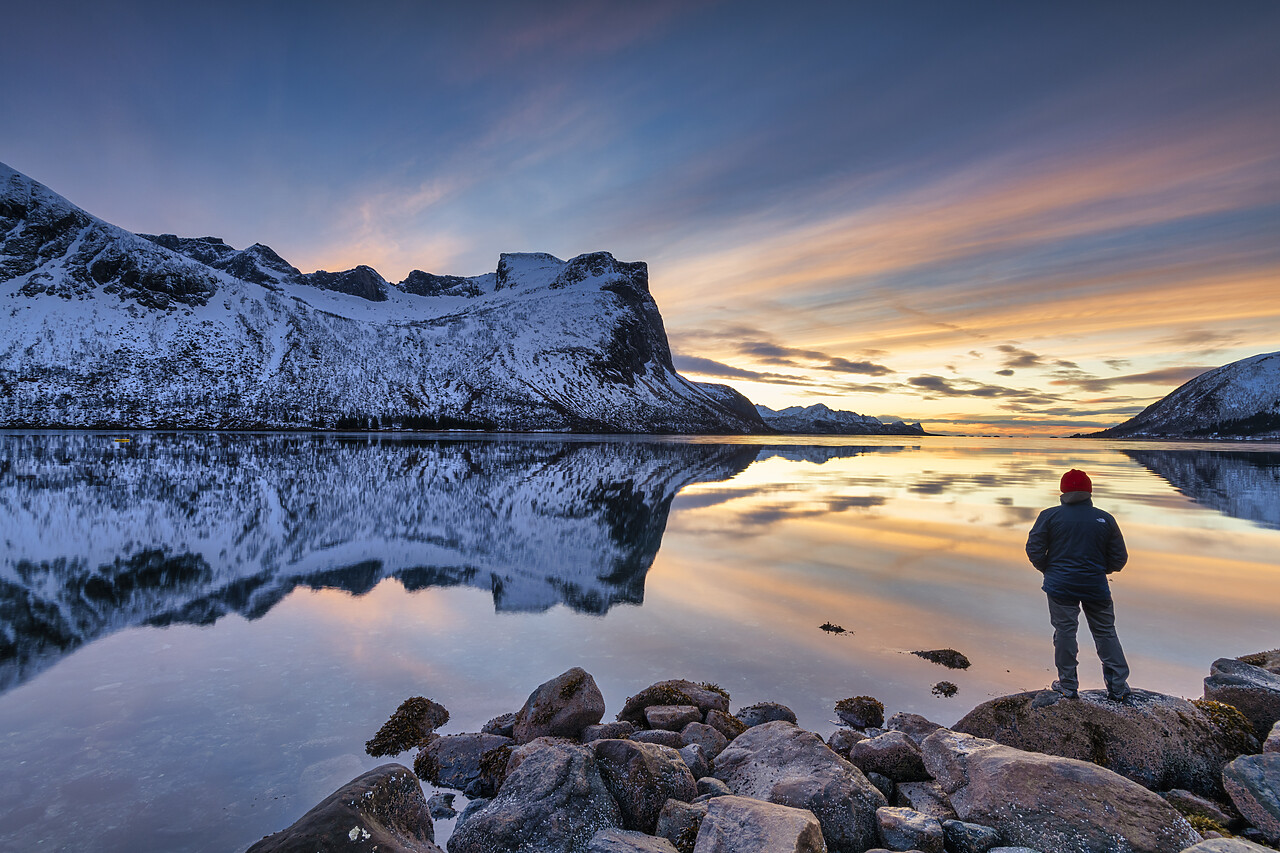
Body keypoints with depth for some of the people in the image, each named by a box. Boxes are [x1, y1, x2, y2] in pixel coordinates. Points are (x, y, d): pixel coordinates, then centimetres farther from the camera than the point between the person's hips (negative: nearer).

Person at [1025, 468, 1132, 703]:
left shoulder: (1049, 516, -5)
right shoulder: (1105, 519, 2)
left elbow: (1034, 549, -6)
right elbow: (1119, 558, 5)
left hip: (1061, 585, -2)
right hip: (1096, 585, 2)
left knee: (1064, 632, 5)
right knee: (1106, 633, 13)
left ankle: (1068, 686, 12)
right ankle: (1119, 687, 19)